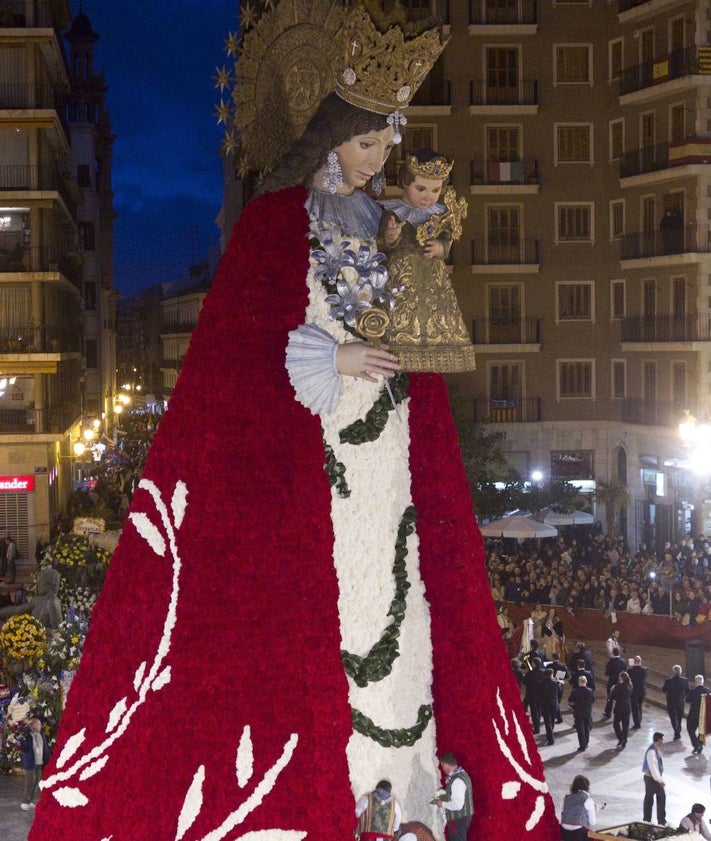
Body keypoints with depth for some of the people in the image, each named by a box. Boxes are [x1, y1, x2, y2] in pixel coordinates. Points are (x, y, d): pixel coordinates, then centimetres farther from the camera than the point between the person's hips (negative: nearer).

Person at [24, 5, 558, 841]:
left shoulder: (385, 226, 15)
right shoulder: (275, 222, -3)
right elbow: (240, 343, -8)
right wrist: (329, 360, -14)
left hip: (388, 454, 6)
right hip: (304, 458, -6)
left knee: (394, 602, 3)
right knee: (311, 608, -8)